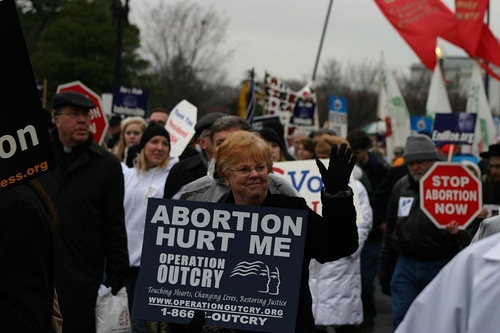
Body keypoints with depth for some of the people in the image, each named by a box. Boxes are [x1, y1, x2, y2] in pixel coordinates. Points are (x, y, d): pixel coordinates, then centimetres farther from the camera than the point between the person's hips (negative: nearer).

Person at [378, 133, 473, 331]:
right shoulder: (401, 187, 9)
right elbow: (390, 233, 17)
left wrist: (458, 232, -29)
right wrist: (385, 273, 17)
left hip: (440, 268, -4)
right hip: (405, 265, 4)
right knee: (401, 321, 2)